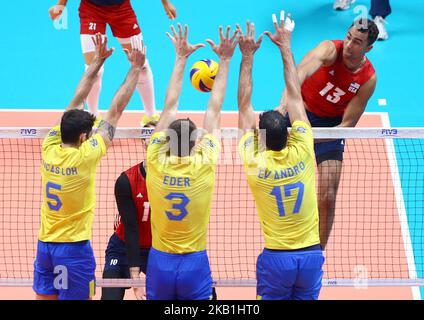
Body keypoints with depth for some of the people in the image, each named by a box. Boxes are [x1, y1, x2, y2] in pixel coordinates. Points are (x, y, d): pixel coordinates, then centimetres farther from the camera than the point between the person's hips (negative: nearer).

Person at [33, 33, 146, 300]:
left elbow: (76, 102, 7)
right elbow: (116, 110, -10)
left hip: (45, 245, 6)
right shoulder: (85, 156, -16)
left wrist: (97, 62, 13)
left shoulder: (49, 148, -3)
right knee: (76, 297, 0)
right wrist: (136, 68, -3)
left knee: (45, 297, 9)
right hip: (74, 247, -6)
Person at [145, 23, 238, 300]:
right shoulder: (203, 164, -11)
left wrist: (181, 58, 12)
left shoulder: (157, 162, -7)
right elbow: (214, 109, -2)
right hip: (194, 263, -2)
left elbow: (170, 107, 3)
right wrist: (225, 60, 7)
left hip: (160, 262, 2)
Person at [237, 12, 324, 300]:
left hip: (276, 258, -2)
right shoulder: (302, 153, -9)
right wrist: (285, 47, 9)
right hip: (311, 255, 2)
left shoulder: (254, 164, -11)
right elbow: (295, 96, 1)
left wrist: (247, 57, 3)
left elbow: (245, 106, -1)